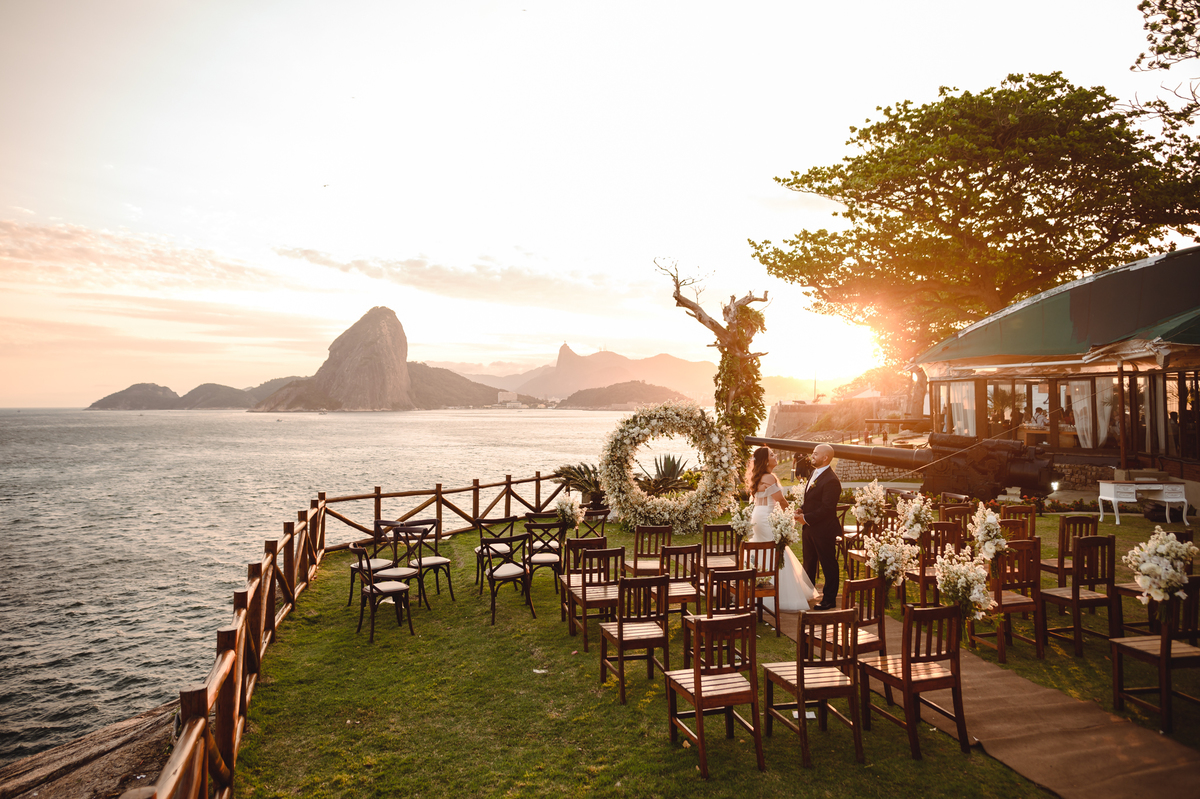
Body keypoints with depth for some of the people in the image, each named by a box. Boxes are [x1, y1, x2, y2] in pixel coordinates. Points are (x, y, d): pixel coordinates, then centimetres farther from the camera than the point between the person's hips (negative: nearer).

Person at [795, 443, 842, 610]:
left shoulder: (831, 480, -22)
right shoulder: (815, 473, 9)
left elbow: (827, 509, -24)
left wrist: (806, 518, -19)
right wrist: (802, 510, 0)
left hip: (823, 530, -10)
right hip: (809, 528, 10)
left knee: (828, 565, 6)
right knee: (808, 563, 21)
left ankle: (829, 599, 19)